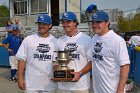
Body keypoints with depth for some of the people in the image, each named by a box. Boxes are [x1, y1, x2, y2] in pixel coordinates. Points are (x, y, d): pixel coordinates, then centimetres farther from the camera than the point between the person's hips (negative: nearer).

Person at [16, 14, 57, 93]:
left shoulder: (55, 41, 4)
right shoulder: (28, 40, 0)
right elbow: (22, 59, 0)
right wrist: (20, 78, -5)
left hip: (50, 83, 2)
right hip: (31, 83, -1)